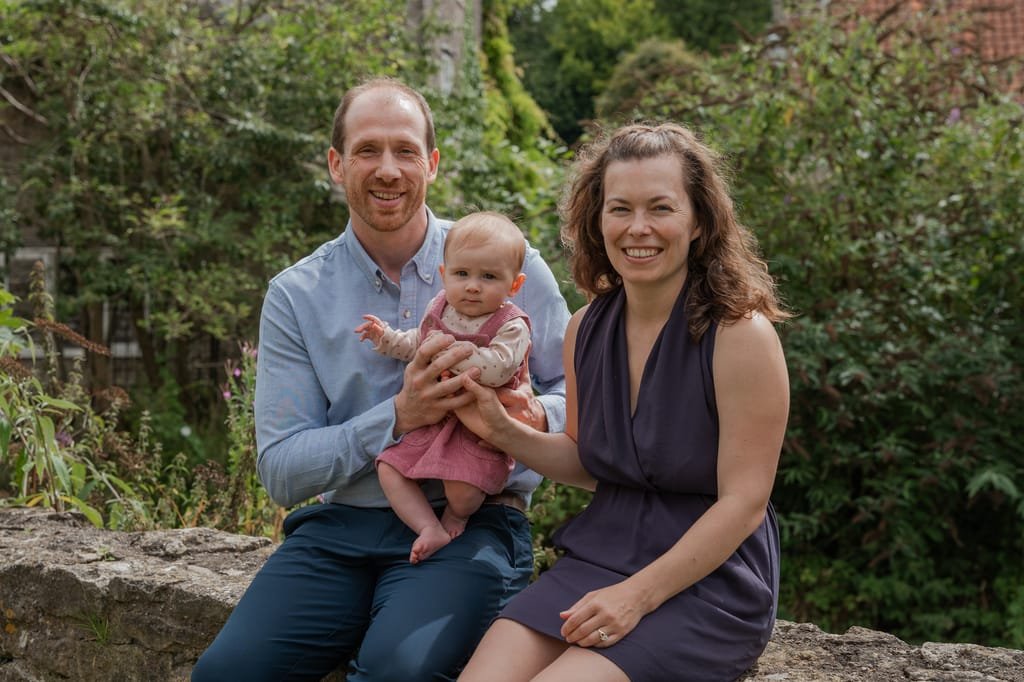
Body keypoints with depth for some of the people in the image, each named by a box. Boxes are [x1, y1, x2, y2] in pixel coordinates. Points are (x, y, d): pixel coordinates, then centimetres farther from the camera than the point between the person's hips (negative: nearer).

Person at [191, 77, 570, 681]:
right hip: (340, 527, 2)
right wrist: (397, 418, -17)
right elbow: (280, 473, -1)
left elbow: (577, 394, 8)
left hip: (470, 524, -2)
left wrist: (534, 414, -17)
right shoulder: (295, 296, 4)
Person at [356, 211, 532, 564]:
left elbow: (498, 367, -31)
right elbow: (417, 345, 25)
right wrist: (386, 337, 12)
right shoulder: (438, 308, 6)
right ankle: (431, 529, 1)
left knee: (462, 490, -25)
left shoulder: (511, 326, -14)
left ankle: (455, 516, 11)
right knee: (389, 468, -2)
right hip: (432, 420, 7)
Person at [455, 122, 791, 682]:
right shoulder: (586, 329, 5)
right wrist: (503, 431, -1)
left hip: (707, 578, -5)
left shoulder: (740, 334, -13)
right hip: (598, 554, 5)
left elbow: (743, 503, -14)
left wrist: (639, 596, -19)